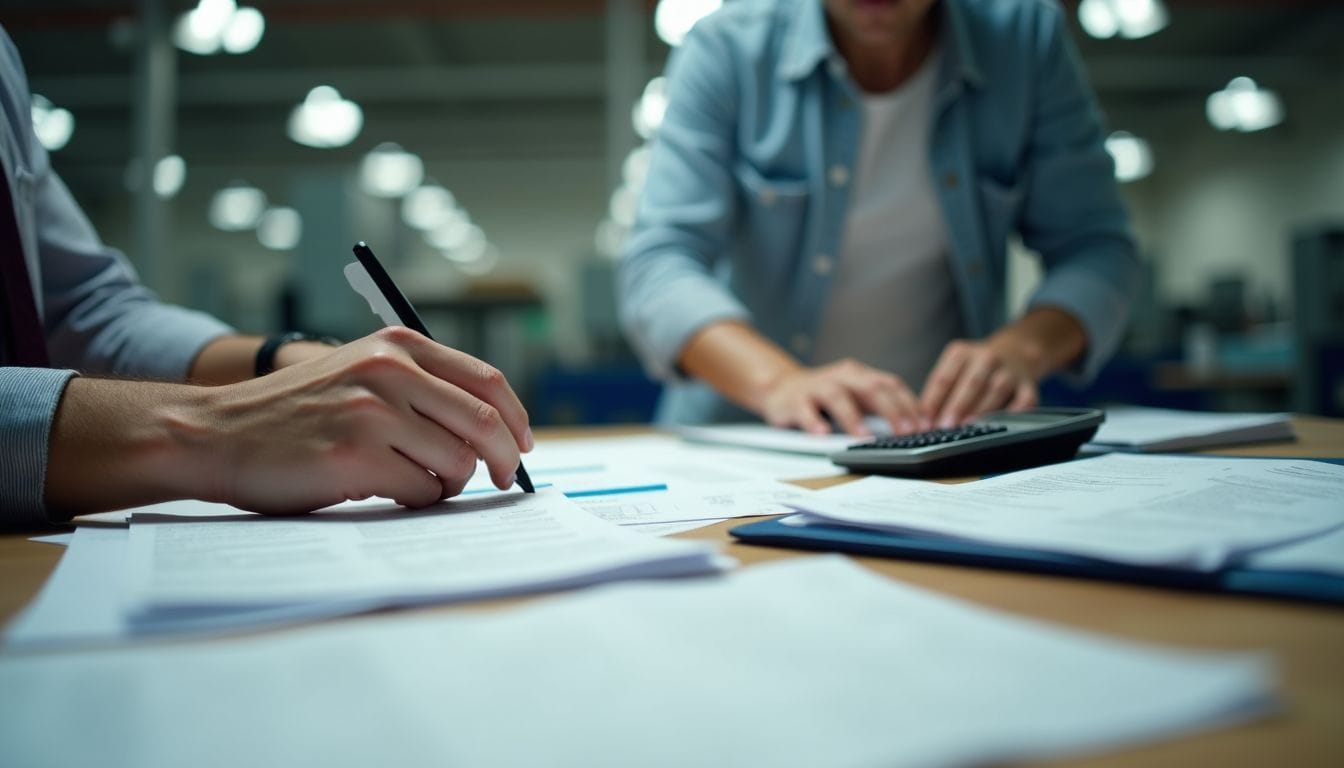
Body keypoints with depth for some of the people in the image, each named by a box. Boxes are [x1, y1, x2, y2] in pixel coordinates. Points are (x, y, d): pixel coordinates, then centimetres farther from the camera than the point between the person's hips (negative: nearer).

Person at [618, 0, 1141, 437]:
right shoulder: (726, 49, -7)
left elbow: (1095, 245, 0)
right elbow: (658, 266, -15)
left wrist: (1021, 348, -20)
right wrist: (778, 380, -33)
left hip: (947, 443, 2)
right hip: (743, 439, -1)